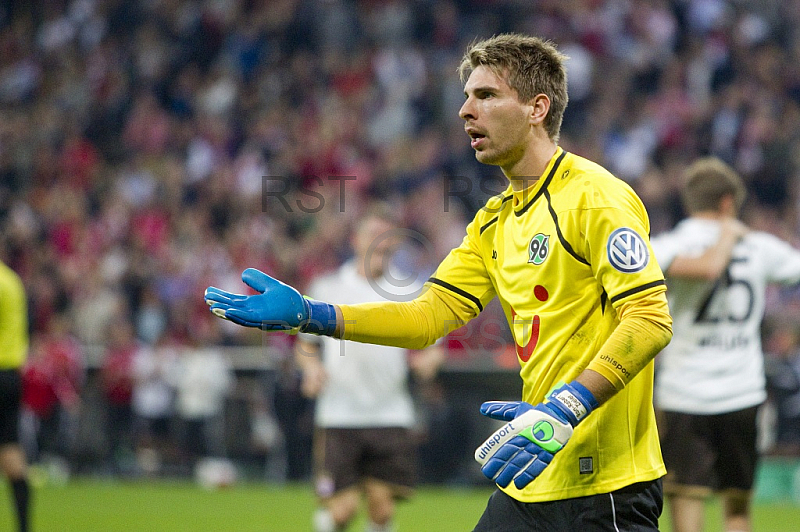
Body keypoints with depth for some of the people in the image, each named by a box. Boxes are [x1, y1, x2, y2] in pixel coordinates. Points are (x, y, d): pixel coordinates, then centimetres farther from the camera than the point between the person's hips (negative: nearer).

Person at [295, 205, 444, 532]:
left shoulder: (407, 294, 8)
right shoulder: (327, 289, 5)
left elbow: (429, 348, 12)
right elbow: (305, 345, 13)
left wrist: (428, 359, -11)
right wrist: (312, 367, -8)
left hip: (391, 416, 2)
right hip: (339, 416, -2)